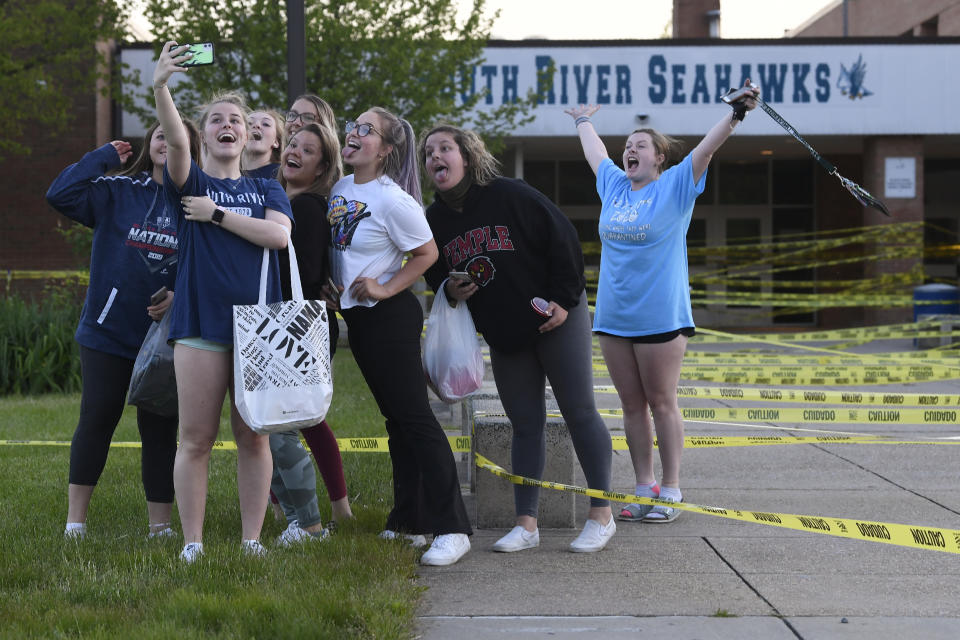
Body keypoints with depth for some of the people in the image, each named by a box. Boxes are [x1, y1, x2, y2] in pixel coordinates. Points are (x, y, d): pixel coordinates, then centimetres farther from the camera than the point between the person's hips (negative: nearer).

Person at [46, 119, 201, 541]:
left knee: (160, 430, 5)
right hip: (108, 331, -1)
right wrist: (105, 157, -6)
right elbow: (60, 195, -12)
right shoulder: (117, 191, 0)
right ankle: (75, 520, 12)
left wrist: (182, 296, -15)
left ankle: (160, 525, 12)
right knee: (97, 420, 4)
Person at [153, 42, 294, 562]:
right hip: (201, 324, -1)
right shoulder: (189, 184, 7)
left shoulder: (267, 189, 13)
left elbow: (278, 235, -7)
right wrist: (160, 87, -32)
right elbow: (174, 140, -15)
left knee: (253, 436, 5)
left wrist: (216, 214, -7)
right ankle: (192, 543, 7)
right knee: (196, 438, -1)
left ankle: (251, 538, 13)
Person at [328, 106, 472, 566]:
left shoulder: (391, 199, -16)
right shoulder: (341, 188, 8)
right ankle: (408, 522, 21)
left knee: (414, 416, -10)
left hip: (390, 316, -9)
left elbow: (427, 253, -13)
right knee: (395, 417, 14)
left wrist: (385, 289, -17)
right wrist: (331, 285, 11)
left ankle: (451, 528, -9)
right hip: (357, 317, 9)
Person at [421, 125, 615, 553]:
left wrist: (563, 298, -13)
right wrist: (450, 290, -6)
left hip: (555, 321, -5)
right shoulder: (435, 220, 2)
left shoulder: (511, 196, -14)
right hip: (503, 336, 5)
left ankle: (602, 516, 7)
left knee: (580, 414, -1)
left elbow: (563, 238, -11)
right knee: (525, 426, 7)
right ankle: (526, 524, 9)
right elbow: (434, 274, 16)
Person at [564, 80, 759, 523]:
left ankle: (670, 490, 7)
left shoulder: (675, 186, -1)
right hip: (613, 317, 5)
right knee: (632, 405, 8)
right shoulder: (613, 186, 12)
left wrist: (736, 114, -25)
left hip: (661, 317, -5)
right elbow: (594, 151, 30)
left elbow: (708, 145, -12)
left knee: (661, 403, 0)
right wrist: (583, 121, 45)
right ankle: (644, 488, 14)